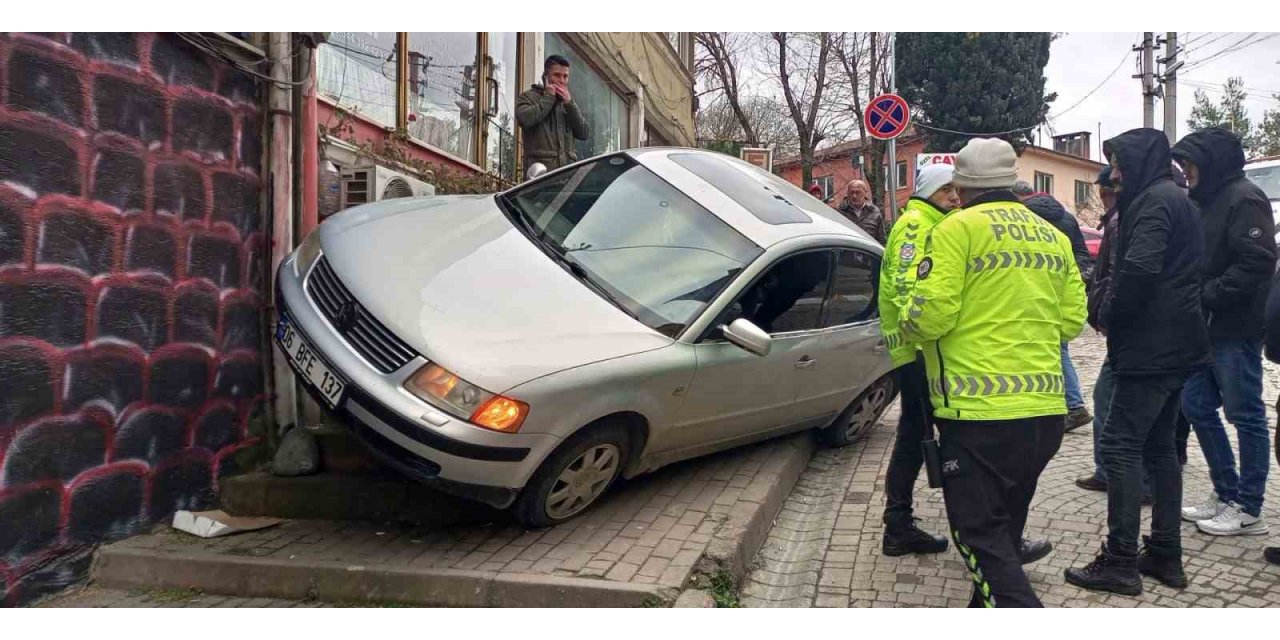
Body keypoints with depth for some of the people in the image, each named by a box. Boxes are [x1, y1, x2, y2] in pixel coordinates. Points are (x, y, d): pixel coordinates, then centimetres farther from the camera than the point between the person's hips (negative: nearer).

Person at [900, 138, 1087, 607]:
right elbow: (1072, 319, 13)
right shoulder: (1052, 234, 14)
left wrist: (907, 321, 6)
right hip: (1045, 408, 8)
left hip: (980, 411, -8)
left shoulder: (958, 228, -8)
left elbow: (930, 316, -16)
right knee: (1005, 527, 22)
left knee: (980, 535, -1)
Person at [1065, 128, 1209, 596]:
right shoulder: (1175, 200, 20)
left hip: (1150, 346, -10)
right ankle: (1165, 554, 20)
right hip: (1174, 345, 10)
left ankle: (1121, 560, -5)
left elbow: (1139, 269, -27)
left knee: (1121, 444, -8)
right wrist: (1115, 316, 14)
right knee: (1159, 446, 14)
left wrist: (1108, 316, -11)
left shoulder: (1155, 201, -13)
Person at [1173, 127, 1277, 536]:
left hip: (1235, 330, -9)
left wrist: (1206, 296, -20)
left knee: (1245, 415, 0)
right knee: (1196, 406, 12)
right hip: (1207, 328, 9)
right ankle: (1225, 494, 24)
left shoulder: (1244, 199, -13)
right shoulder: (1207, 201, 15)